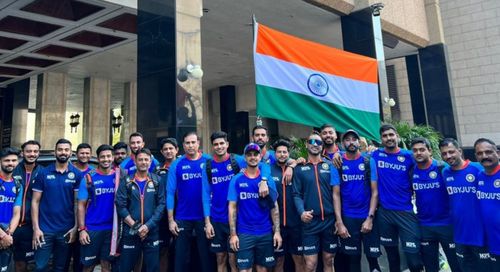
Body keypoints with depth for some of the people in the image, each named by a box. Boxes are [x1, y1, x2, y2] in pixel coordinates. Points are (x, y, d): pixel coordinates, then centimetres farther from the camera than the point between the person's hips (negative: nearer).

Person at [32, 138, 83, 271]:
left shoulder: (77, 174, -2)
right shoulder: (43, 173, -1)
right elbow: (35, 201, 0)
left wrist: (76, 227, -7)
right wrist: (36, 228, -6)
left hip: (67, 230, 0)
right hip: (45, 229, 0)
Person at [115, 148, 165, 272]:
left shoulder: (157, 181, 3)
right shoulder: (126, 181, 3)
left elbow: (161, 204, -3)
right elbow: (120, 205, -4)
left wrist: (148, 225, -13)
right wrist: (134, 226, -11)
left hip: (152, 231, 0)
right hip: (130, 231, 0)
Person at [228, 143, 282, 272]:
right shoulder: (237, 180, -2)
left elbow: (274, 207, 3)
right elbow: (232, 208, -2)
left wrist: (277, 231, -3)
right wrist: (233, 234, -7)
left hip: (266, 233, 2)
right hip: (244, 233, -2)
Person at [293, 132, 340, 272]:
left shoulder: (330, 165, 5)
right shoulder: (300, 168, 4)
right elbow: (297, 194, 0)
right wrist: (301, 212, -18)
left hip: (330, 220, 1)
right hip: (310, 222, -1)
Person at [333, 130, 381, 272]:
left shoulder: (369, 162, 0)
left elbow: (375, 192, -3)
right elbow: (336, 194, -2)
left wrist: (370, 218, -11)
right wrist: (339, 222, -8)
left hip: (368, 217, 0)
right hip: (347, 218, 1)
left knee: (372, 256, 4)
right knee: (353, 258, 10)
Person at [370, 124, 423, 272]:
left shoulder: (408, 156, -1)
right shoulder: (375, 155, 2)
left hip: (406, 211, -1)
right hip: (384, 212, 1)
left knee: (413, 256, -2)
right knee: (391, 252, 16)